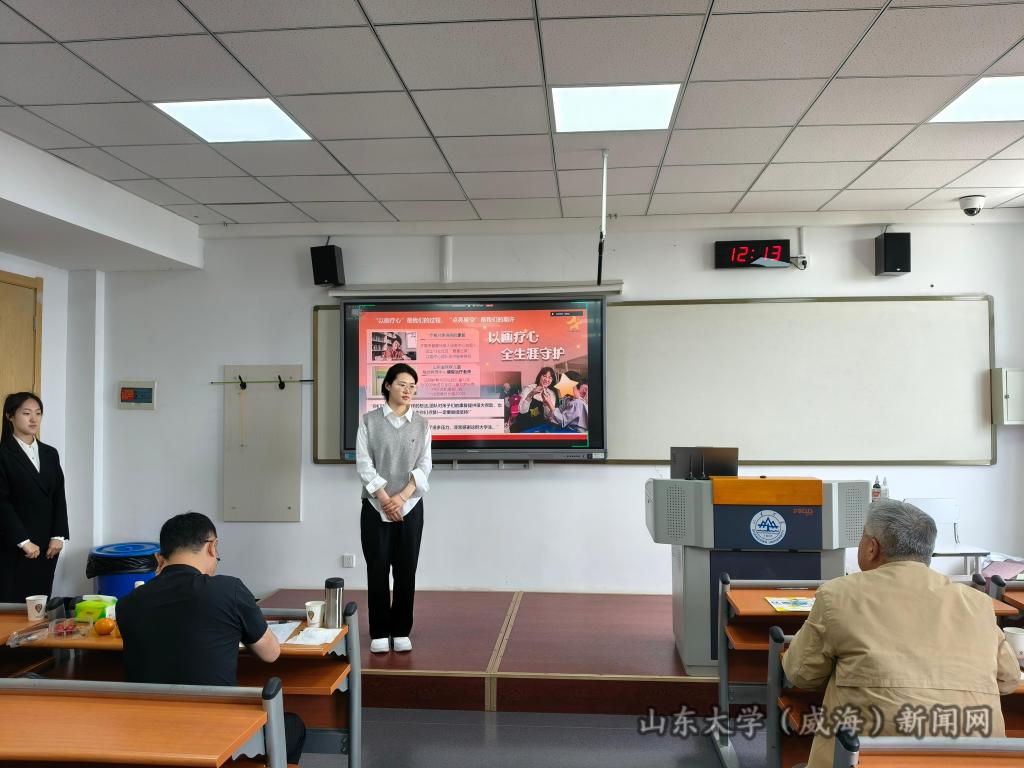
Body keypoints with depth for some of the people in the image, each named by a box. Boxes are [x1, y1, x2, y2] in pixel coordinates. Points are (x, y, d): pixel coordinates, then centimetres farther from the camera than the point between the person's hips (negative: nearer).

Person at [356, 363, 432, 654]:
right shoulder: (369, 421, 0)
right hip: (375, 507, -1)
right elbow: (363, 464, -6)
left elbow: (424, 467, -1)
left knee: (406, 571, 4)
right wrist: (385, 500, -13)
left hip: (410, 507, 2)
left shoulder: (421, 424, 5)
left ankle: (401, 631, 16)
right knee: (377, 570, 2)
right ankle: (379, 632, 14)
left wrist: (401, 497, -13)